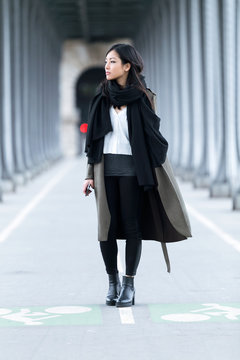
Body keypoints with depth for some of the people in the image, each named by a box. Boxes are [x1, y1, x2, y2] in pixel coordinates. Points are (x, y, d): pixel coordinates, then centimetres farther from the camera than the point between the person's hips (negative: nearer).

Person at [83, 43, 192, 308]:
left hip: (131, 167, -3)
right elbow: (93, 137, 10)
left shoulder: (143, 97, 0)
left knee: (131, 225, -3)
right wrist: (90, 173, 5)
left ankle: (129, 285, 3)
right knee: (107, 226, 0)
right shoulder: (102, 97, 9)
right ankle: (113, 283, 10)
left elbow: (153, 136, 1)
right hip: (106, 167, 3)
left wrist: (156, 173, -5)